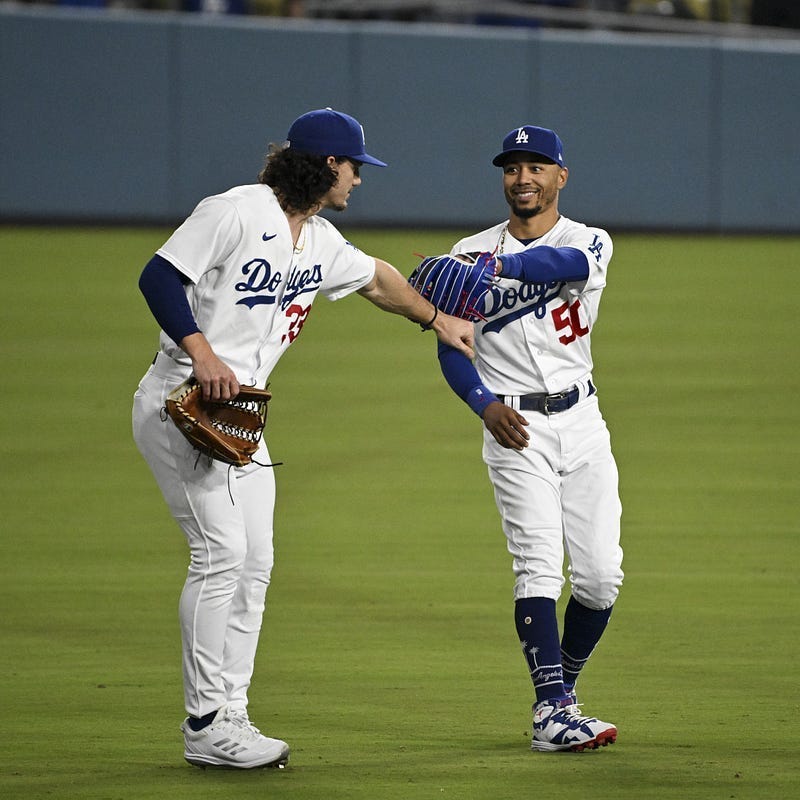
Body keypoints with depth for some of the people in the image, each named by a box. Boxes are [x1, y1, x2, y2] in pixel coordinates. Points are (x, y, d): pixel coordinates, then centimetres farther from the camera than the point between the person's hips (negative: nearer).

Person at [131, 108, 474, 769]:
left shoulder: (322, 243, 12)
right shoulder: (237, 212, -14)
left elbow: (375, 278, 31)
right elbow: (159, 276, -20)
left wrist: (437, 320, 41)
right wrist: (202, 352, -30)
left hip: (242, 417, 9)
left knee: (254, 562, 6)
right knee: (221, 550, -15)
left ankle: (230, 716, 11)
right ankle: (206, 725, -12)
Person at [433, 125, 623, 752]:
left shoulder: (590, 242, 3)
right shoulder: (471, 253, 7)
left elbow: (571, 263, -23)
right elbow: (451, 347, 6)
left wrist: (500, 266, -40)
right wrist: (485, 403, -13)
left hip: (582, 420, 2)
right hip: (516, 427, -2)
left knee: (600, 574, -1)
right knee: (539, 566, -14)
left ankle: (562, 687, 19)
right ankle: (553, 711, -20)